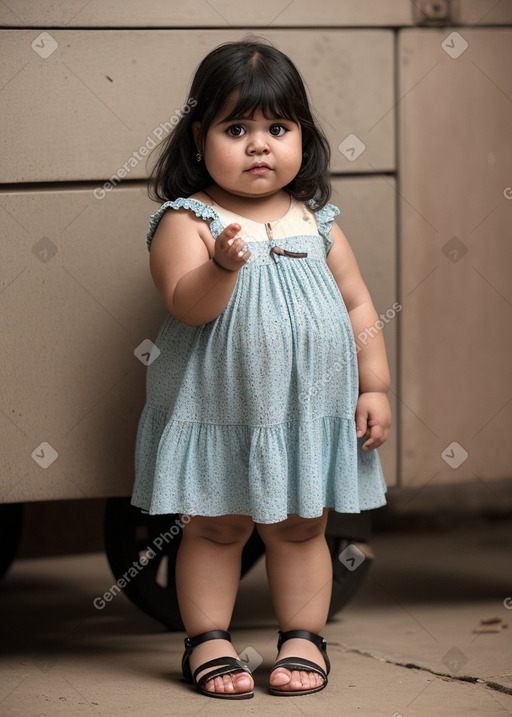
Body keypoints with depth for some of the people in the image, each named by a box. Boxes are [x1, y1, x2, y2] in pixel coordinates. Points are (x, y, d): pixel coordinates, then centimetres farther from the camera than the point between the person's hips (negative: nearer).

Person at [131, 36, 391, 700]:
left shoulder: (315, 222, 4)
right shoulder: (188, 220, -8)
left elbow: (357, 303, 9)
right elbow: (187, 306, -20)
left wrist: (374, 386, 5)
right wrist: (224, 264, -38)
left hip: (309, 412, 3)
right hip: (218, 413, -3)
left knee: (300, 526, 11)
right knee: (215, 527, 5)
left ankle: (302, 638, 22)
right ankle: (207, 640, 17)